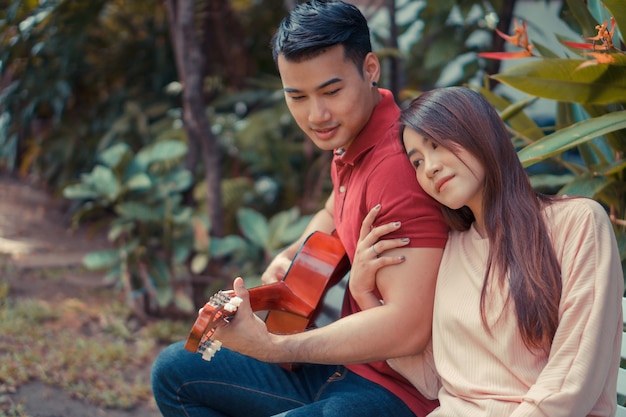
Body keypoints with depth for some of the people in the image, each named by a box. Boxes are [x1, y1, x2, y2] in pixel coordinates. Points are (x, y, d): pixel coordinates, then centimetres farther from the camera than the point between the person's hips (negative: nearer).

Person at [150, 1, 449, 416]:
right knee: (174, 370, 15)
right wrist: (292, 257, 6)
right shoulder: (349, 139, 4)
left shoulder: (398, 163, -26)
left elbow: (408, 326, -31)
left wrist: (272, 347, -32)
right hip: (345, 363, 10)